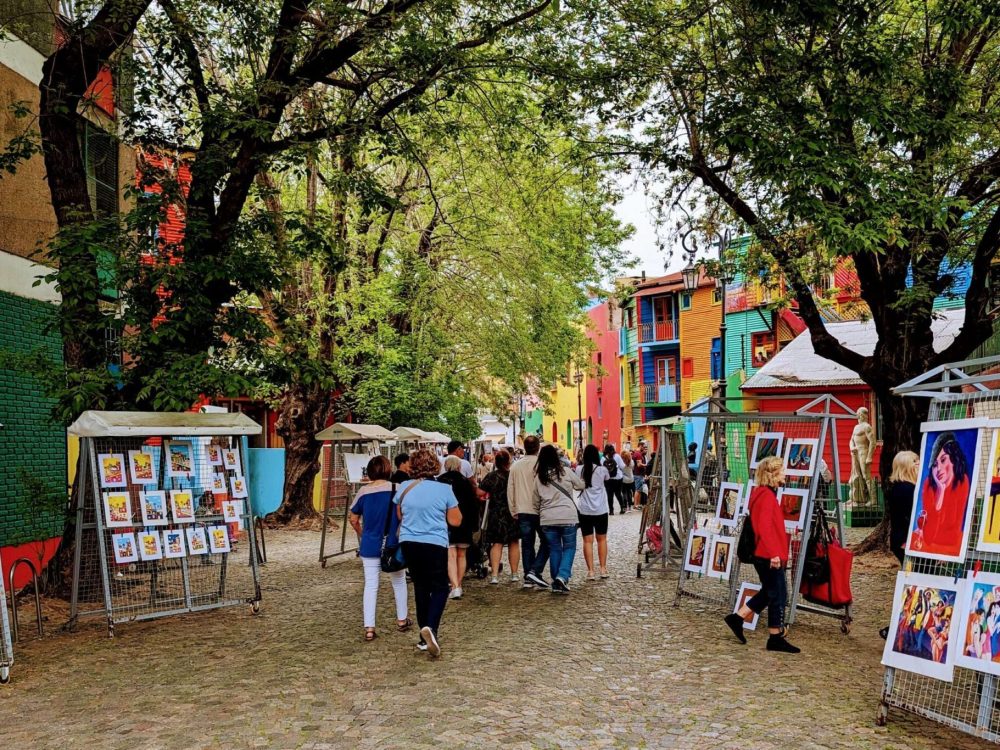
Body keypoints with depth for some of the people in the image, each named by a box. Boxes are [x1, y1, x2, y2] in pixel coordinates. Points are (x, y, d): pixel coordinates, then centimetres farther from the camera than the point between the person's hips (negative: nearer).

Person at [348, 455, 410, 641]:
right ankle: (402, 620, 30)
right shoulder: (396, 489, -9)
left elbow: (353, 519, 3)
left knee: (370, 585, 5)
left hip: (369, 546, 1)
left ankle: (369, 628, -1)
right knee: (398, 582, 18)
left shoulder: (363, 492, -4)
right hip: (392, 545, -1)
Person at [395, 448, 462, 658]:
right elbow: (455, 521, 0)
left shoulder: (404, 488, 1)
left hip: (409, 543, 4)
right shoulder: (444, 489, -7)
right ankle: (430, 627, -17)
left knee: (421, 588, 14)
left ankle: (425, 638, 19)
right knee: (440, 588, 7)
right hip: (435, 544, -3)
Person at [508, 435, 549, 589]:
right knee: (546, 542, 7)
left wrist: (514, 511, 16)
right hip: (539, 511, -4)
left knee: (527, 545, 10)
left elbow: (510, 490, 8)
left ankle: (528, 578, 12)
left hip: (522, 512, 4)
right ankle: (535, 571, -7)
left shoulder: (516, 466, 5)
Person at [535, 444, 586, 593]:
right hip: (568, 516, -3)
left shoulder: (538, 477, 4)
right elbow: (581, 485, 8)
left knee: (554, 549, 13)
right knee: (569, 547, 8)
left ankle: (557, 583, 14)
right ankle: (562, 576, -11)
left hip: (547, 519, 3)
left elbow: (536, 498, 9)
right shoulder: (565, 472, -4)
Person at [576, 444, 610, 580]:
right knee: (602, 539, 14)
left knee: (587, 540, 4)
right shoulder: (602, 470, -5)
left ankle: (590, 571, -1)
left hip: (584, 510, 0)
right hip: (600, 510, 0)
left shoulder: (579, 469, -2)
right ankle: (603, 569, 14)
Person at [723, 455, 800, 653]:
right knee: (778, 594, -1)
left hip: (764, 556, 10)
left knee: (769, 592, 19)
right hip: (770, 557, -10)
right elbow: (764, 528, -26)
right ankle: (776, 638, 8)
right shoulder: (767, 496, -18)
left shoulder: (762, 493, 14)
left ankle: (737, 617, 22)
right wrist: (774, 553, -29)